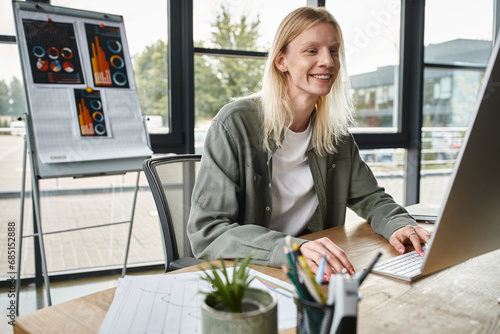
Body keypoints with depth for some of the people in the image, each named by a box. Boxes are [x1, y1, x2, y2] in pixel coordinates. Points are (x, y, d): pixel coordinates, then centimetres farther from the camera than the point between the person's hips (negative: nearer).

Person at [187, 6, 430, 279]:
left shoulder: (335, 129, 5)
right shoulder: (235, 123, -15)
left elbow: (371, 198, 14)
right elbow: (205, 232, -20)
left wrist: (398, 225, -10)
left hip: (315, 274, 4)